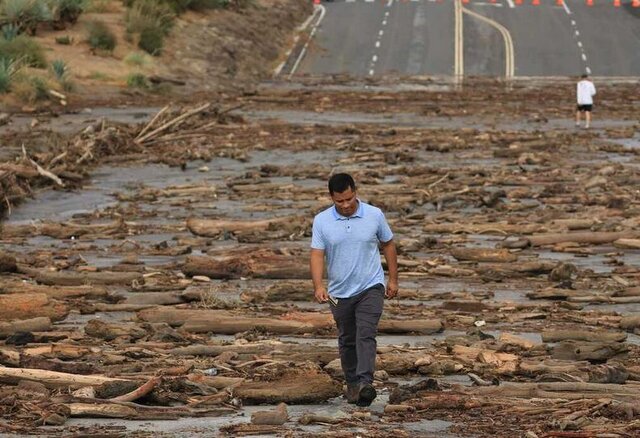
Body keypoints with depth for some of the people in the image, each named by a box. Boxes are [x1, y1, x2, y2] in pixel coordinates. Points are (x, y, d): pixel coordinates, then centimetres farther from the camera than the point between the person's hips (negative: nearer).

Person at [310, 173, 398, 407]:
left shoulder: (374, 215, -6)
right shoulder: (322, 221, -7)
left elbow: (388, 245, 6)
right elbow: (317, 255, -10)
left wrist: (393, 279, 6)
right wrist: (318, 286, -25)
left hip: (370, 287, -2)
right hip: (340, 292, 2)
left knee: (366, 335, -18)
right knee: (347, 340, 13)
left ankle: (365, 383, -29)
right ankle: (352, 384, 27)